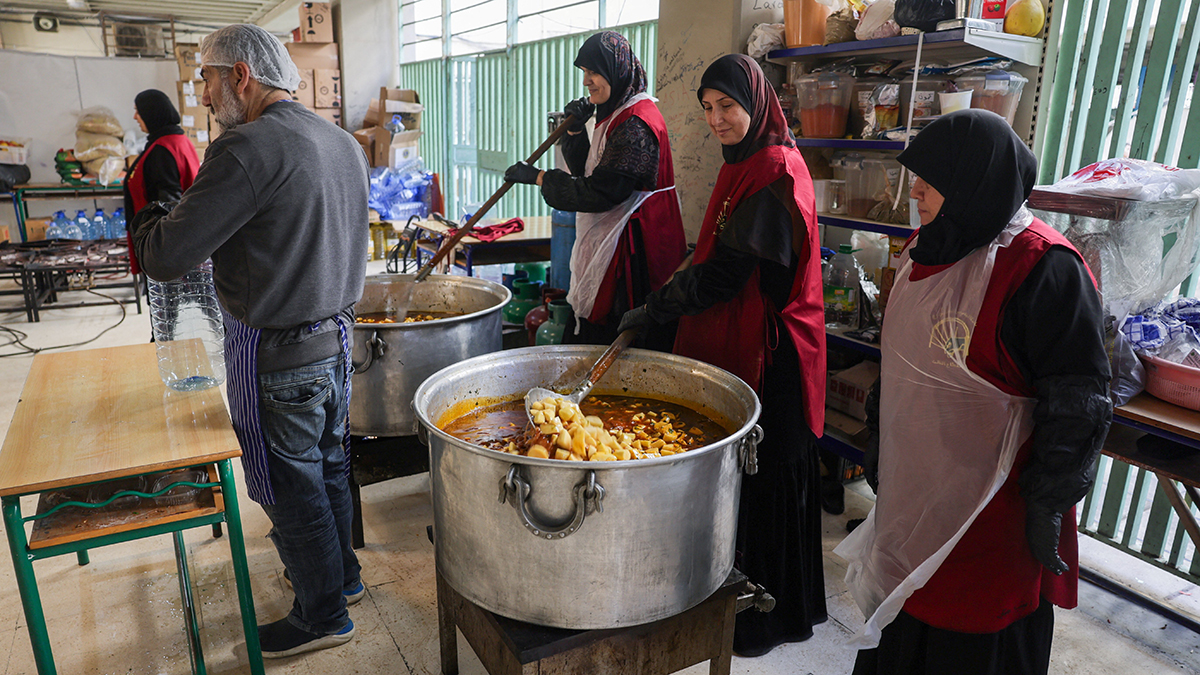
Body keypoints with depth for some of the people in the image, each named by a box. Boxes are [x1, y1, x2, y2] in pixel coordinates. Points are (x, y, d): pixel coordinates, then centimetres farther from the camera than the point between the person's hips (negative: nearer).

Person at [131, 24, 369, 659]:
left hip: (275, 357, -8)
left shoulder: (247, 149, -20)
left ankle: (323, 616, 26)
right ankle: (342, 574, 41)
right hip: (337, 337, 8)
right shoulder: (345, 144, 7)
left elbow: (164, 258, -20)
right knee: (329, 465, 22)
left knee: (292, 488, 9)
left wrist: (150, 218, 2)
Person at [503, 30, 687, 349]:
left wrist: (537, 177, -13)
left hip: (631, 247, -10)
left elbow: (599, 193, -21)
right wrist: (574, 131, 1)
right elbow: (587, 171, 18)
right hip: (610, 241, 10)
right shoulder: (618, 114, 15)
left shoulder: (636, 124, -17)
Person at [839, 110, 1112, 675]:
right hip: (913, 491, 7)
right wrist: (881, 446, 18)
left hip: (990, 508, -7)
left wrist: (1049, 503, -15)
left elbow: (1078, 404, -17)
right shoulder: (928, 250, 6)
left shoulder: (1044, 267, -19)